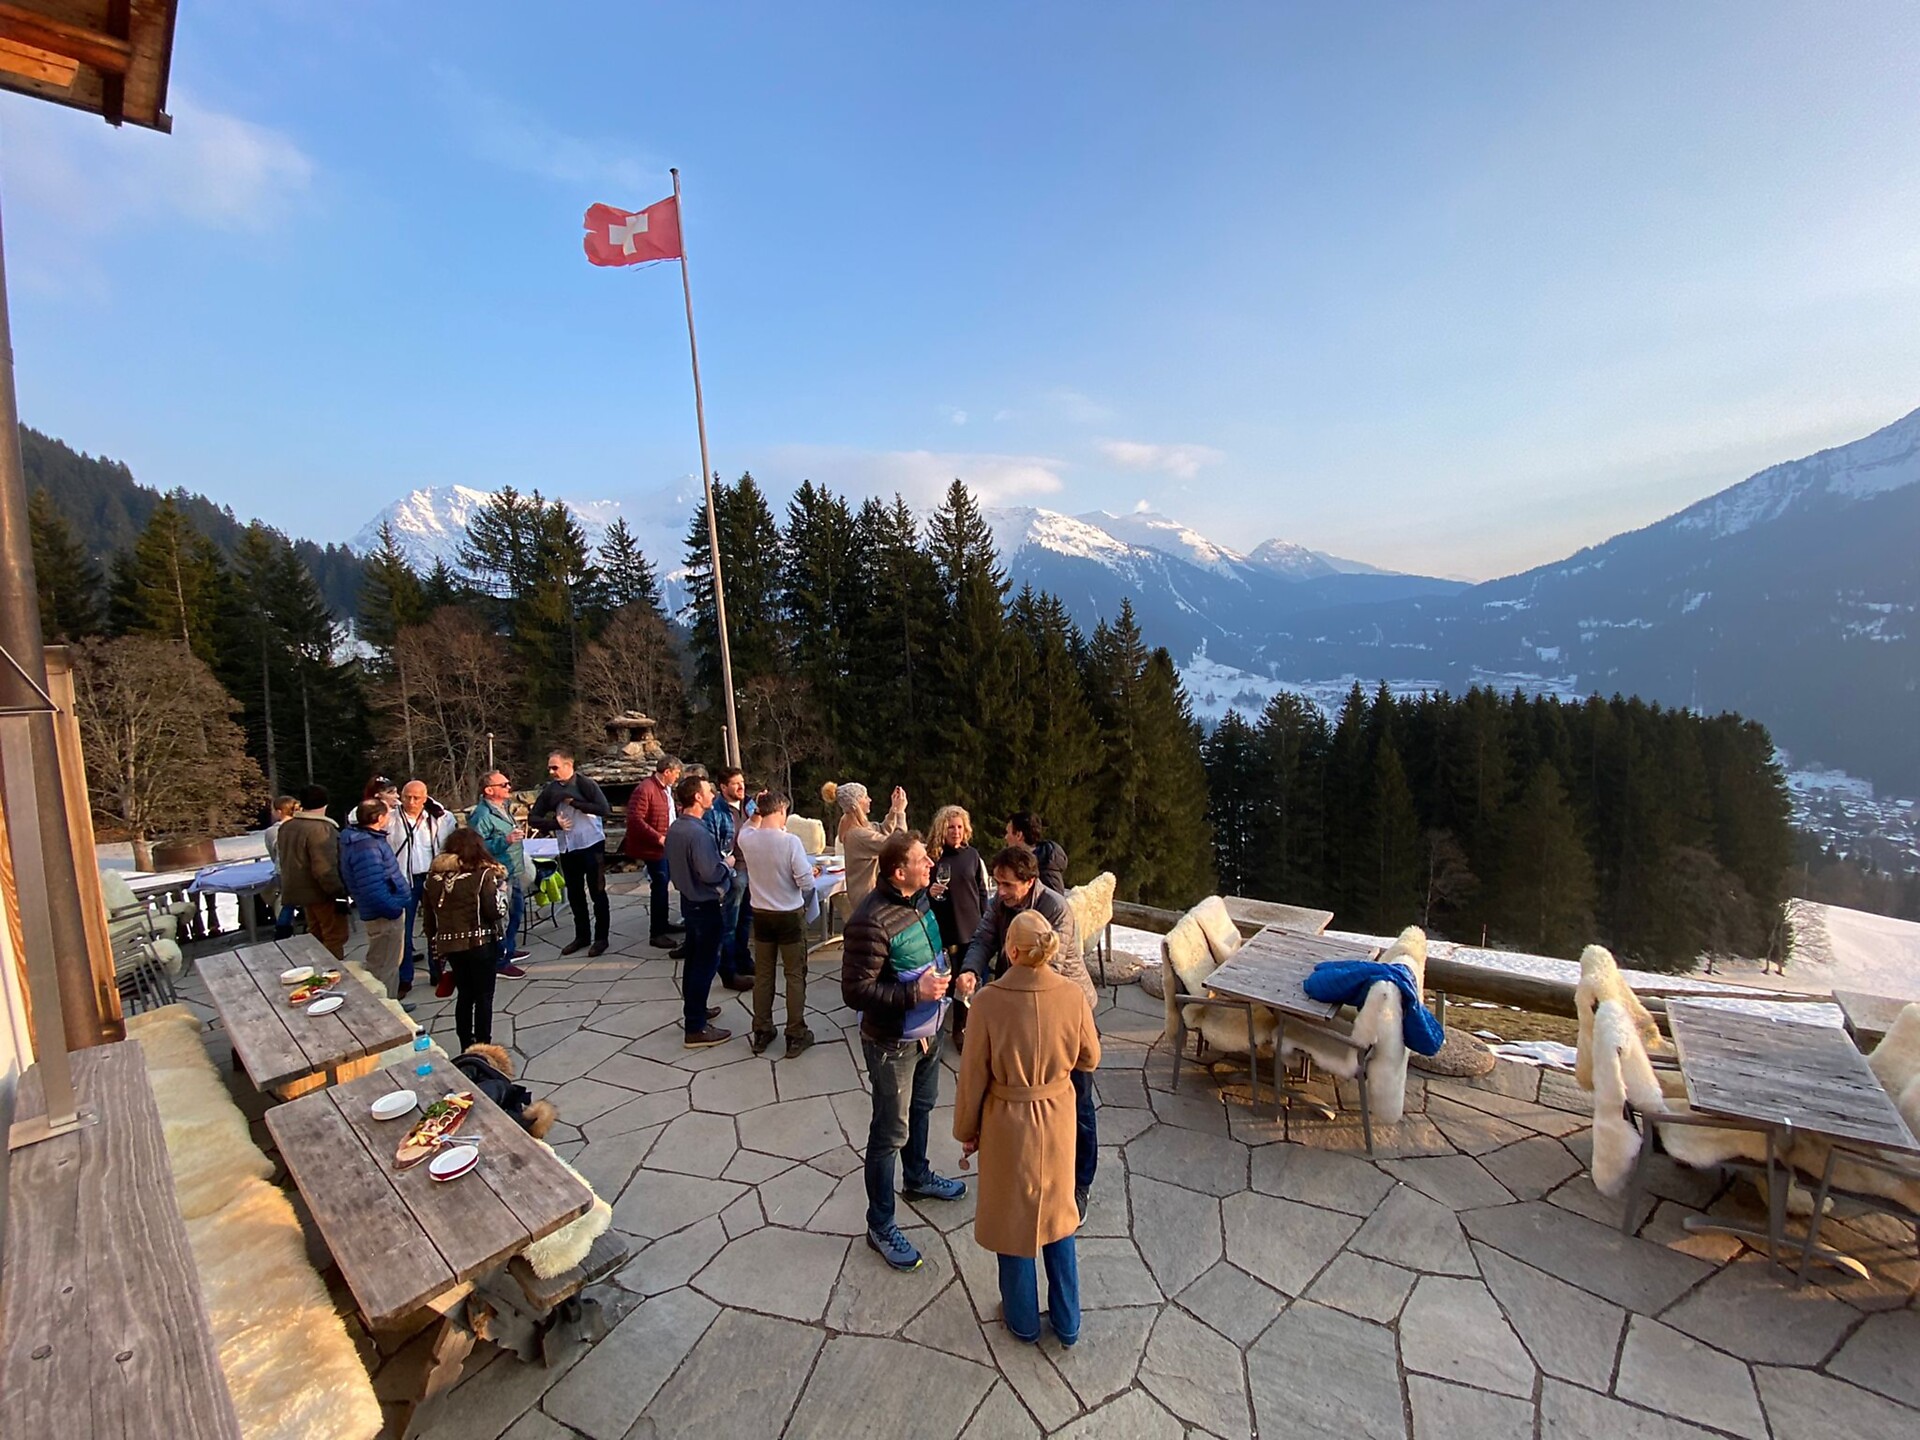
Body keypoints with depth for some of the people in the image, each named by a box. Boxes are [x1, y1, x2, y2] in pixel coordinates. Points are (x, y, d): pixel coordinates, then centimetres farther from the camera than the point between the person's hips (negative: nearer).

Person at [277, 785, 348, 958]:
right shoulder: (321, 828, -23)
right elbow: (325, 869, -27)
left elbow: (284, 859, 20)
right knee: (335, 935, -1)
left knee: (315, 934, 21)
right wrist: (339, 893, -21)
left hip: (300, 890, 10)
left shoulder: (286, 826, 8)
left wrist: (287, 888, 29)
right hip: (322, 892, -9)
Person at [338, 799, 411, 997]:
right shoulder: (366, 847, -25)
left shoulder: (367, 838, 8)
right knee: (384, 968, 2)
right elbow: (373, 889, -30)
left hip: (386, 912, 11)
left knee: (390, 964, 23)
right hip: (383, 915, -11)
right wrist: (393, 909, -19)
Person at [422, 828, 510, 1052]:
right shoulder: (483, 874, -13)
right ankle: (483, 1048, 12)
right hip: (480, 943, -5)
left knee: (464, 995, 18)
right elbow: (495, 911, -15)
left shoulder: (434, 876, 3)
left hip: (449, 945, 5)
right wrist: (502, 892, 3)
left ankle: (466, 1049, 26)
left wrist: (435, 946, 16)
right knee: (484, 997, 7)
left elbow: (428, 915, 8)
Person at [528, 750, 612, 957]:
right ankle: (582, 936, 28)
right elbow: (533, 817, 6)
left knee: (597, 892, 3)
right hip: (567, 848, 6)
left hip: (591, 844, -5)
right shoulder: (550, 790, 2)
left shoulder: (585, 784, -12)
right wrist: (554, 823, -12)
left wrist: (573, 801, -22)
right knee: (574, 894, 15)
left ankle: (601, 938, 13)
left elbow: (603, 809, -22)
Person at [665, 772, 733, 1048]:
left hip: (688, 900, 9)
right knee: (706, 964, -1)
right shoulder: (698, 832, -26)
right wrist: (726, 863, -10)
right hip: (705, 904, -9)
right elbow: (710, 873, -29)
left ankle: (694, 1010, 36)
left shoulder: (674, 828, 3)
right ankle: (696, 1029, 6)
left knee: (694, 959, 21)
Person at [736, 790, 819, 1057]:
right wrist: (809, 871, 0)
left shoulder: (747, 839, -9)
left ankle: (761, 1032, 27)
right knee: (795, 975, 9)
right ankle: (795, 1035, 16)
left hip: (761, 914, 4)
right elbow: (807, 883, -19)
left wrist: (756, 813, 11)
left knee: (763, 973, 17)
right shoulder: (791, 841, -22)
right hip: (790, 915, -4)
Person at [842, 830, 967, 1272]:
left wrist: (941, 970, 2)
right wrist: (914, 993, -31)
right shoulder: (871, 922, -31)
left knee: (921, 1107, 28)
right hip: (892, 1044, -8)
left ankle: (917, 1177, 53)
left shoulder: (920, 899, -4)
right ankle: (880, 1224, 28)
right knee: (890, 1132, 8)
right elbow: (855, 991, -27)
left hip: (927, 1032, 8)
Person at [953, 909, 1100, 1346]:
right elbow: (1089, 1060, -2)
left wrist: (966, 1131, 1)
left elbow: (973, 1077, -15)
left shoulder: (988, 1002, -26)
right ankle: (1067, 1322, 40)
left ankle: (1023, 1320, 42)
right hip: (1057, 1118, 3)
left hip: (1007, 1125, -2)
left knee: (1012, 1218, 21)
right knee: (1057, 1214, 25)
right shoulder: (1071, 995, -18)